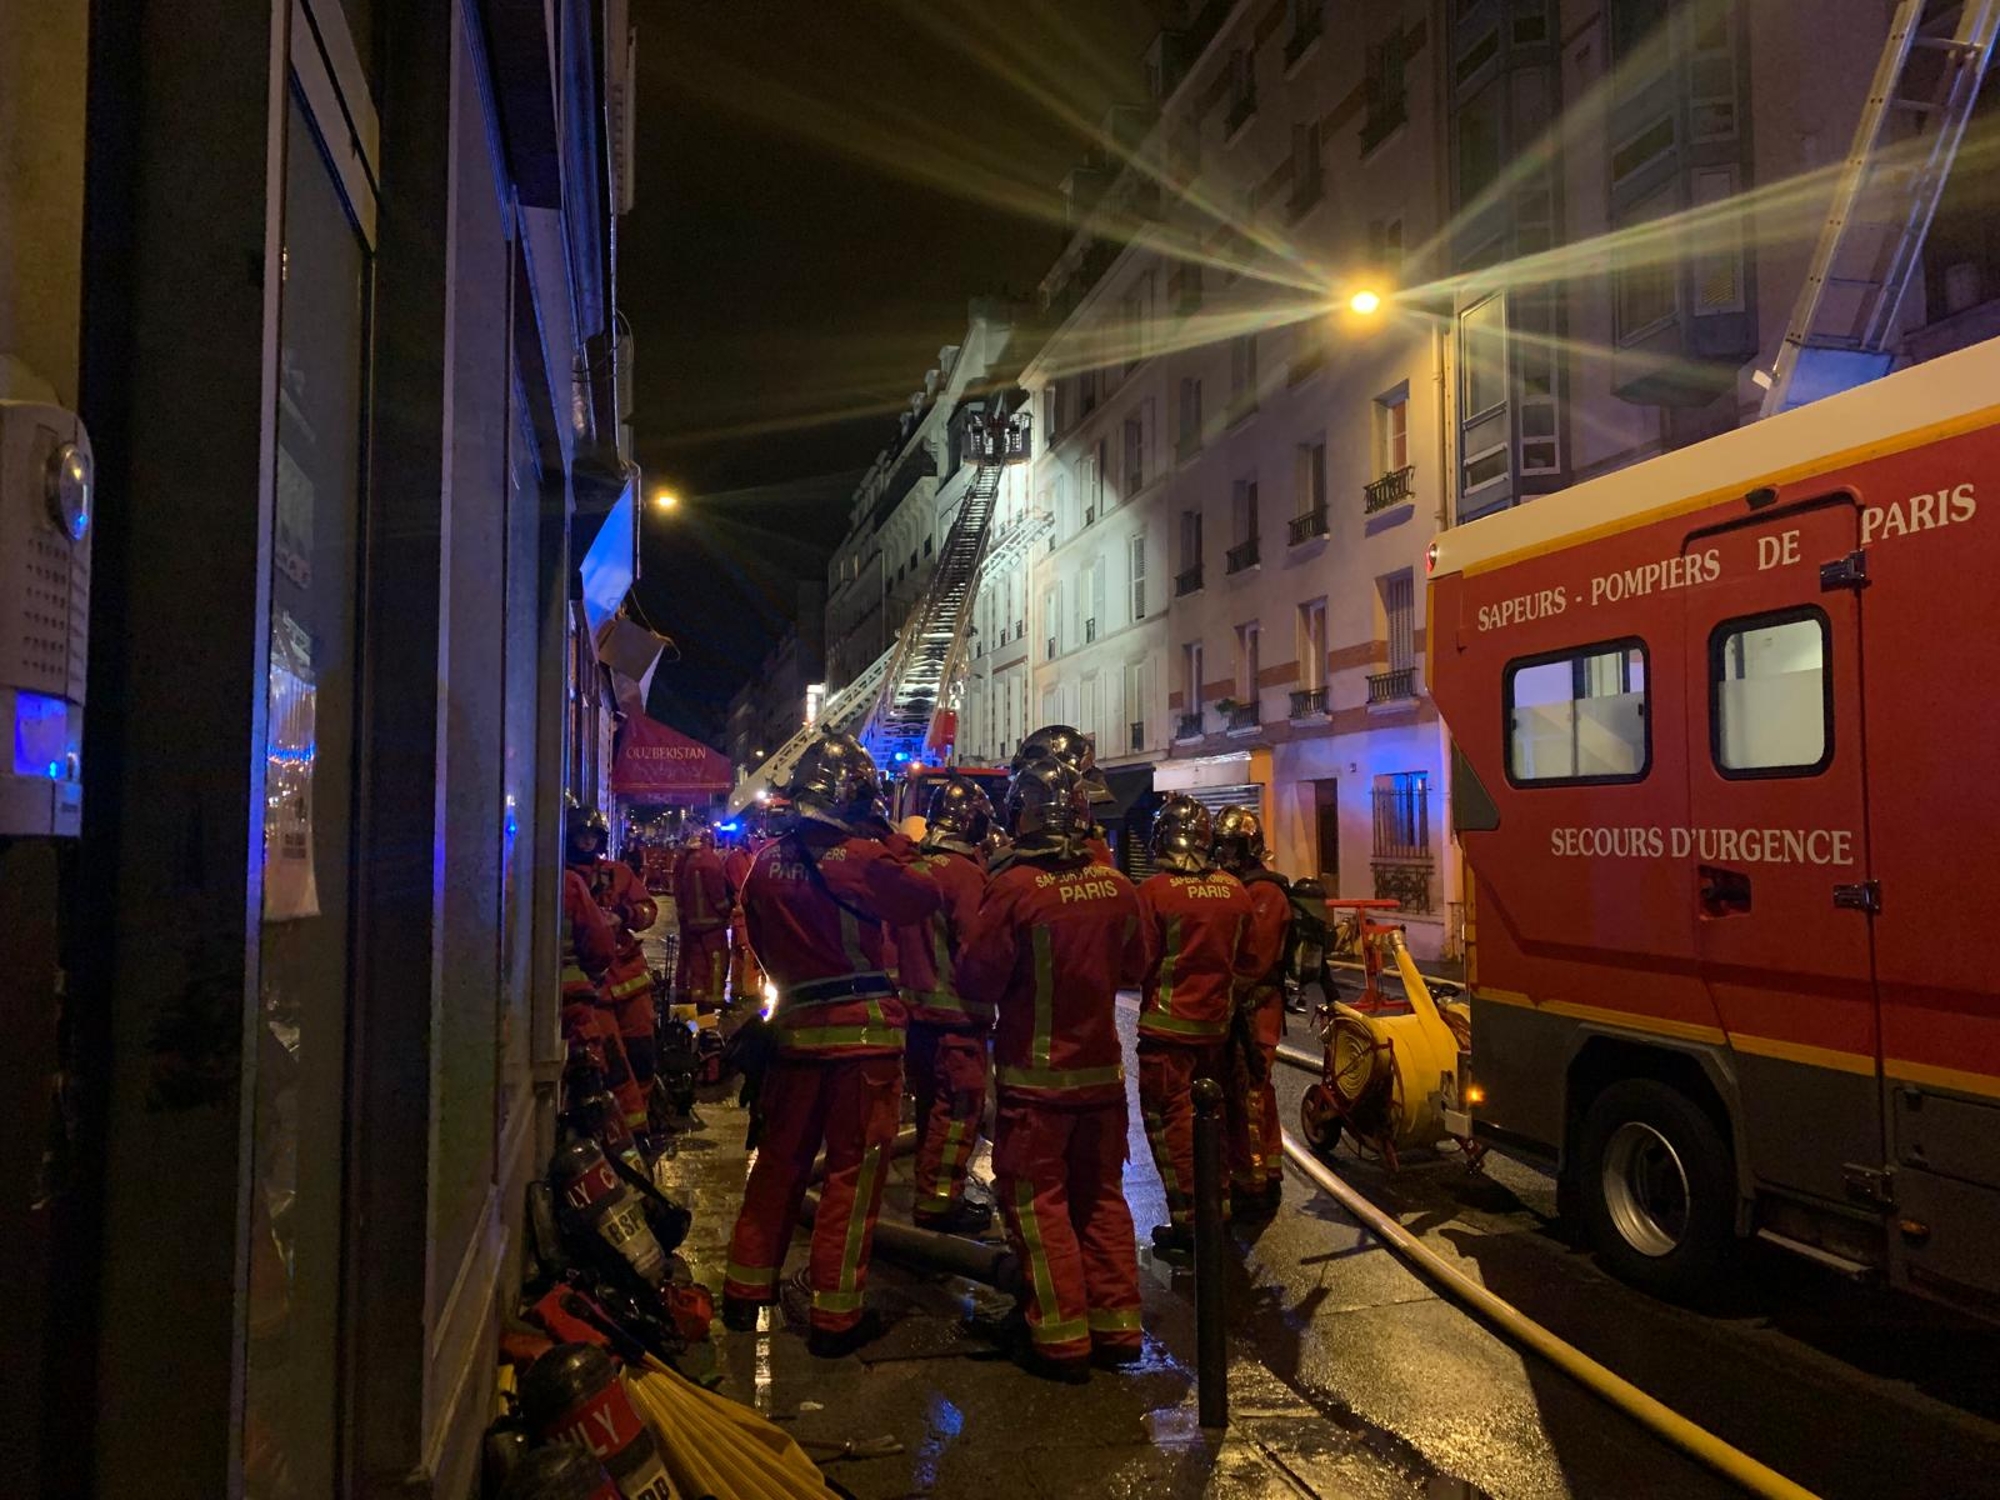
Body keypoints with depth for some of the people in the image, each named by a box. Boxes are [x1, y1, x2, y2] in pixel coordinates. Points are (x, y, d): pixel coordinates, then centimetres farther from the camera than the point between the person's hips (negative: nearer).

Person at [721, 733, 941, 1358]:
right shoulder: (862, 857, -17)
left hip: (795, 1025, 5)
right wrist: (896, 847, 6)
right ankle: (835, 1316, 11)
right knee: (853, 1172, 4)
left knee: (779, 1161, 18)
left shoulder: (767, 861, 0)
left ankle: (745, 1291, 29)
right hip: (865, 1030, -5)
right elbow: (923, 898, -3)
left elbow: (762, 941, 11)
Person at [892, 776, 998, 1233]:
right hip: (956, 1013, -8)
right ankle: (938, 1202, 5)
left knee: (932, 1105, 18)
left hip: (915, 1007, 8)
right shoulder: (967, 873, -17)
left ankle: (931, 1192, 28)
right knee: (959, 1108, 1)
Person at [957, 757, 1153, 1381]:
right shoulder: (1115, 886, -3)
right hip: (1102, 1068, 5)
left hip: (1035, 1074, -5)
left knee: (1036, 1199, 7)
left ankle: (1062, 1336, 10)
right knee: (1101, 1194, 17)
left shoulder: (1013, 887, -19)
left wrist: (970, 950, 3)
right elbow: (1135, 967, 11)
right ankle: (1116, 1324, 24)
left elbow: (977, 982, -16)